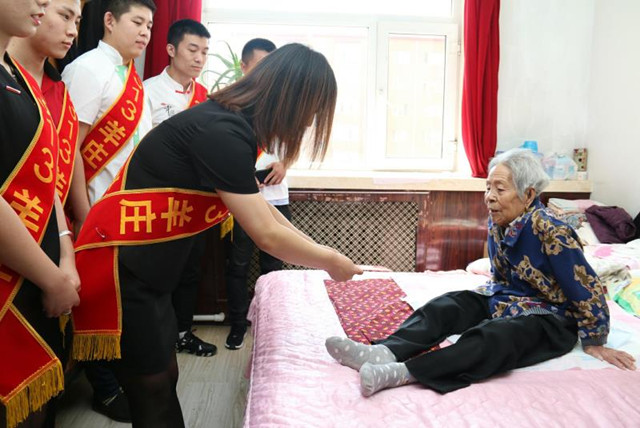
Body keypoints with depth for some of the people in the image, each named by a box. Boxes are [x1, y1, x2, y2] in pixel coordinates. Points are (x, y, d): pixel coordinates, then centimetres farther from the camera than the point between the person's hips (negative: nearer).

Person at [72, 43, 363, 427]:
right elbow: (267, 236, -22)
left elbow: (261, 207, 16)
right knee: (154, 391, 5)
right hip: (121, 268, -9)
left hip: (147, 267, 9)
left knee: (165, 375, 19)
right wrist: (330, 260, -6)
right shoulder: (221, 134, -24)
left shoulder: (233, 124, 6)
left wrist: (317, 250, 16)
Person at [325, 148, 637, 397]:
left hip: (548, 316, -7)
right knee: (445, 306, -18)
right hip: (501, 299, 8)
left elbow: (588, 291, -16)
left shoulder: (552, 232, -23)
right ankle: (384, 351, -38)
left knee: (496, 336, -37)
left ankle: (401, 372, -53)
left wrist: (595, 343, -8)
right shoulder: (496, 222, 0)